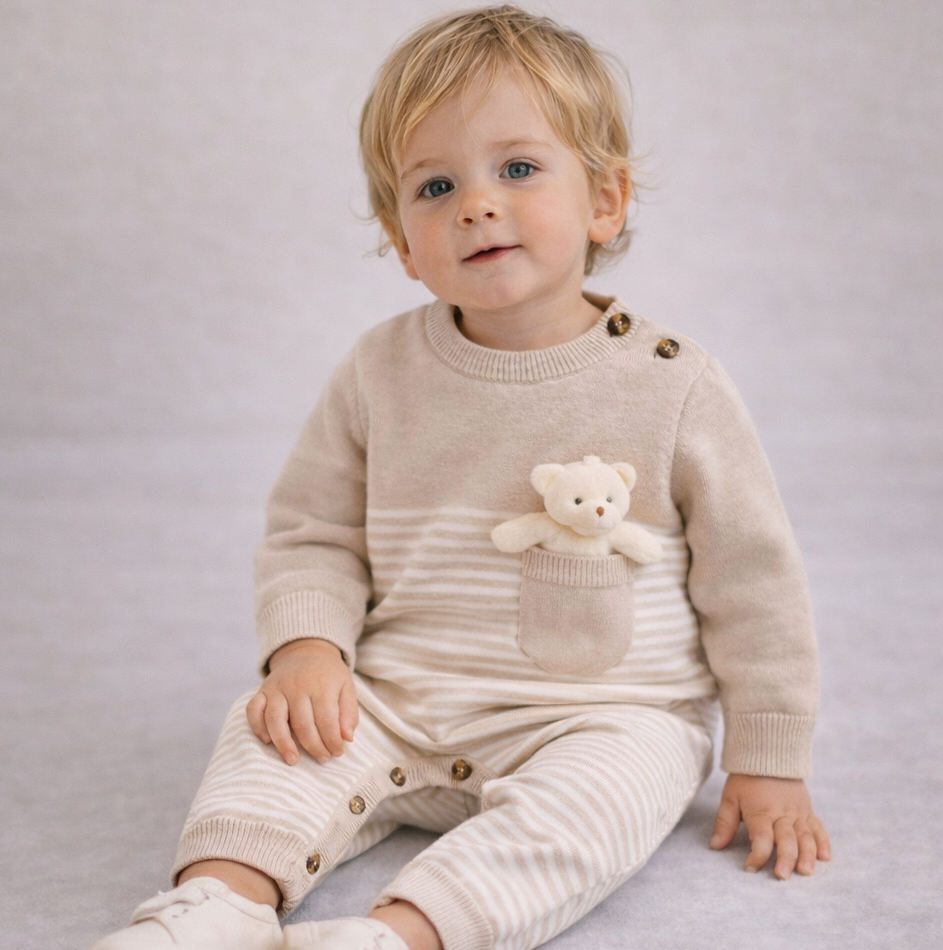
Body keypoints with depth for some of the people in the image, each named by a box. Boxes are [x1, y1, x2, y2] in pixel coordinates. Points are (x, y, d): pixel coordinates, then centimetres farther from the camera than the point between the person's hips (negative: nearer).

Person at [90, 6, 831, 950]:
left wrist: (767, 766, 1)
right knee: (272, 725, -17)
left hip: (600, 717, -2)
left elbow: (751, 577, -1)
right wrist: (307, 644, -12)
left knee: (613, 783, -31)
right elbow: (313, 532, 8)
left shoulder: (672, 385, -7)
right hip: (400, 708, 3)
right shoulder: (381, 372, 0)